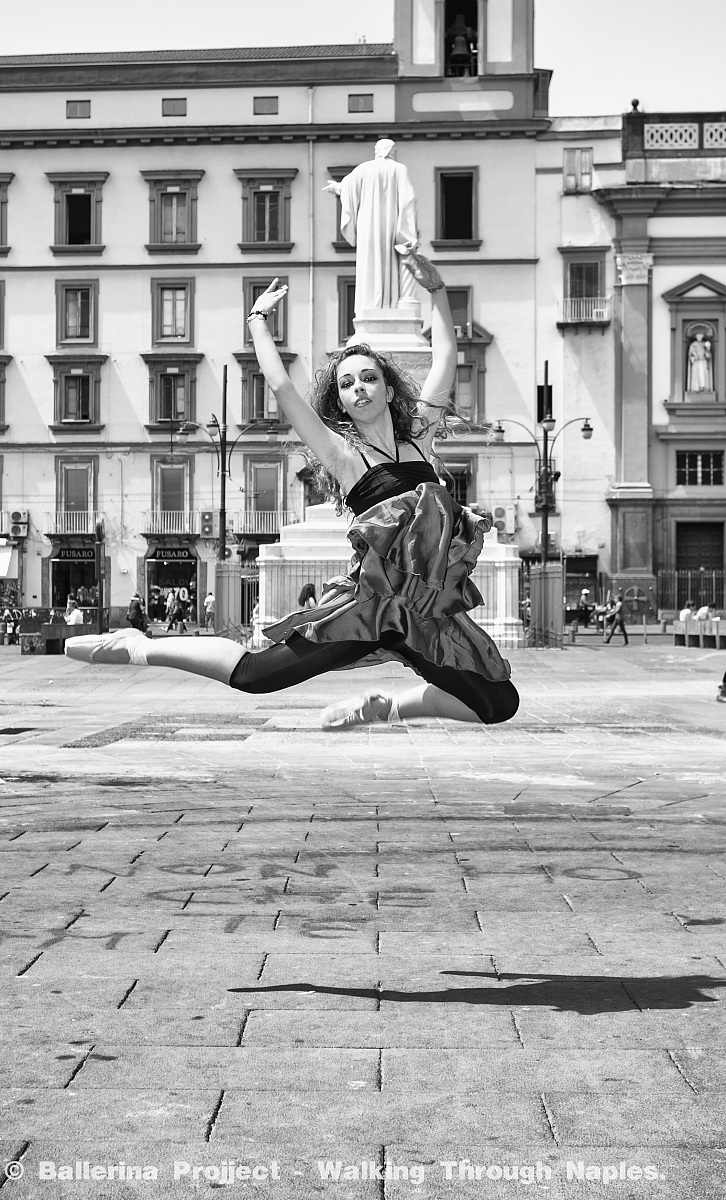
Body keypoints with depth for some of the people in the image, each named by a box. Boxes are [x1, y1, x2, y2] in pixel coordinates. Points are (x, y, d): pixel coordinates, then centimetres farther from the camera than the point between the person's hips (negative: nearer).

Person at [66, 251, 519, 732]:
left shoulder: (419, 437, 14)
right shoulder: (342, 453, 3)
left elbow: (446, 357, 15)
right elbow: (282, 388, -4)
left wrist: (437, 290, 11)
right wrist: (258, 321, 5)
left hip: (431, 609, 5)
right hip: (373, 599, -5)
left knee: (501, 704, -3)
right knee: (254, 673, -10)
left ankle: (387, 705, 9)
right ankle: (134, 647, 5)